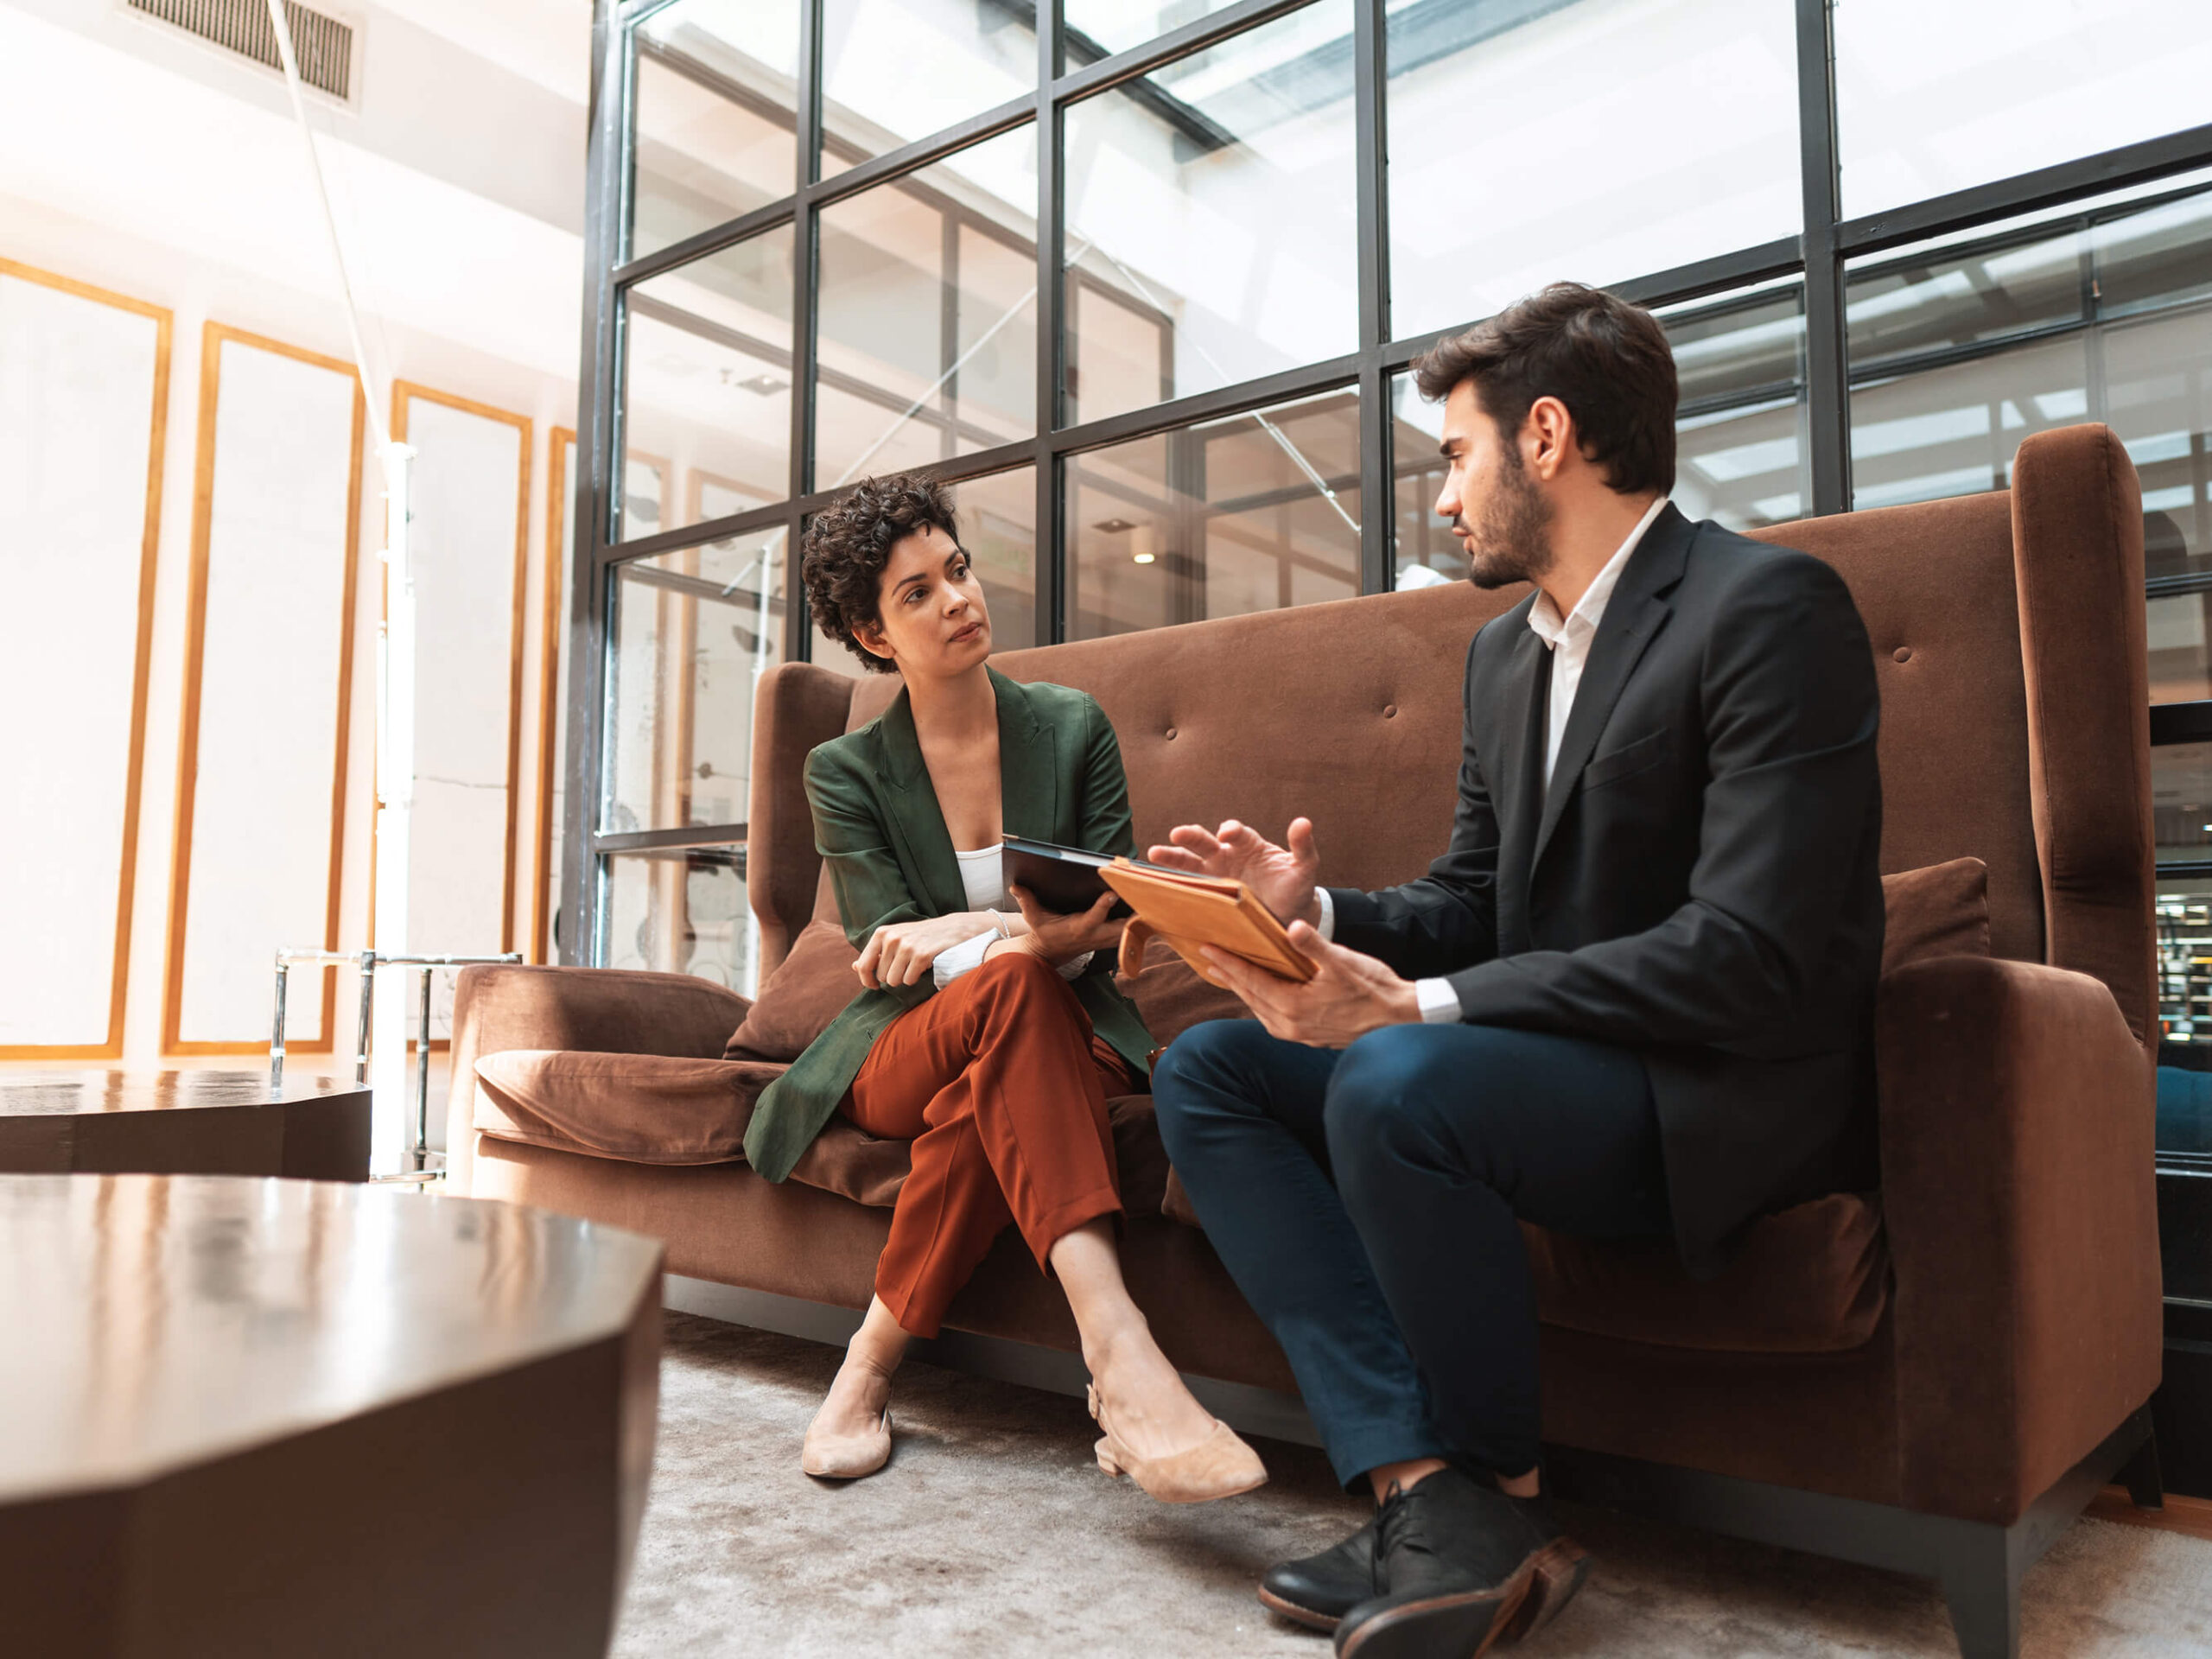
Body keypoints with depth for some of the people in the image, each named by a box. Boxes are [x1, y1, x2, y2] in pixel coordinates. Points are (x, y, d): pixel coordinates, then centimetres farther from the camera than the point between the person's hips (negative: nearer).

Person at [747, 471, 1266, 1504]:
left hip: (1059, 1039, 1)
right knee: (1011, 987, -38)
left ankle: (872, 1364, -21)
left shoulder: (1072, 729, 4)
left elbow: (1108, 923, 0)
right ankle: (1118, 1353, -48)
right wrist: (1027, 935, -27)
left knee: (982, 1100, -38)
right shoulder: (847, 773, 1)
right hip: (903, 1051, -1)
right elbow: (888, 956, -8)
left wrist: (964, 933, -20)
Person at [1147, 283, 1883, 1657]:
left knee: (1393, 1085, -33)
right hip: (1541, 1060, 9)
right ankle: (1429, 1491, -15)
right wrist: (1321, 911, -6)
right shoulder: (1505, 650, 13)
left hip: (1728, 1094, -8)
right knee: (1205, 1070, -5)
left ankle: (1509, 1495, -7)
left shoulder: (1768, 606, -14)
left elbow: (1754, 959, -23)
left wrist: (1418, 1008, -26)